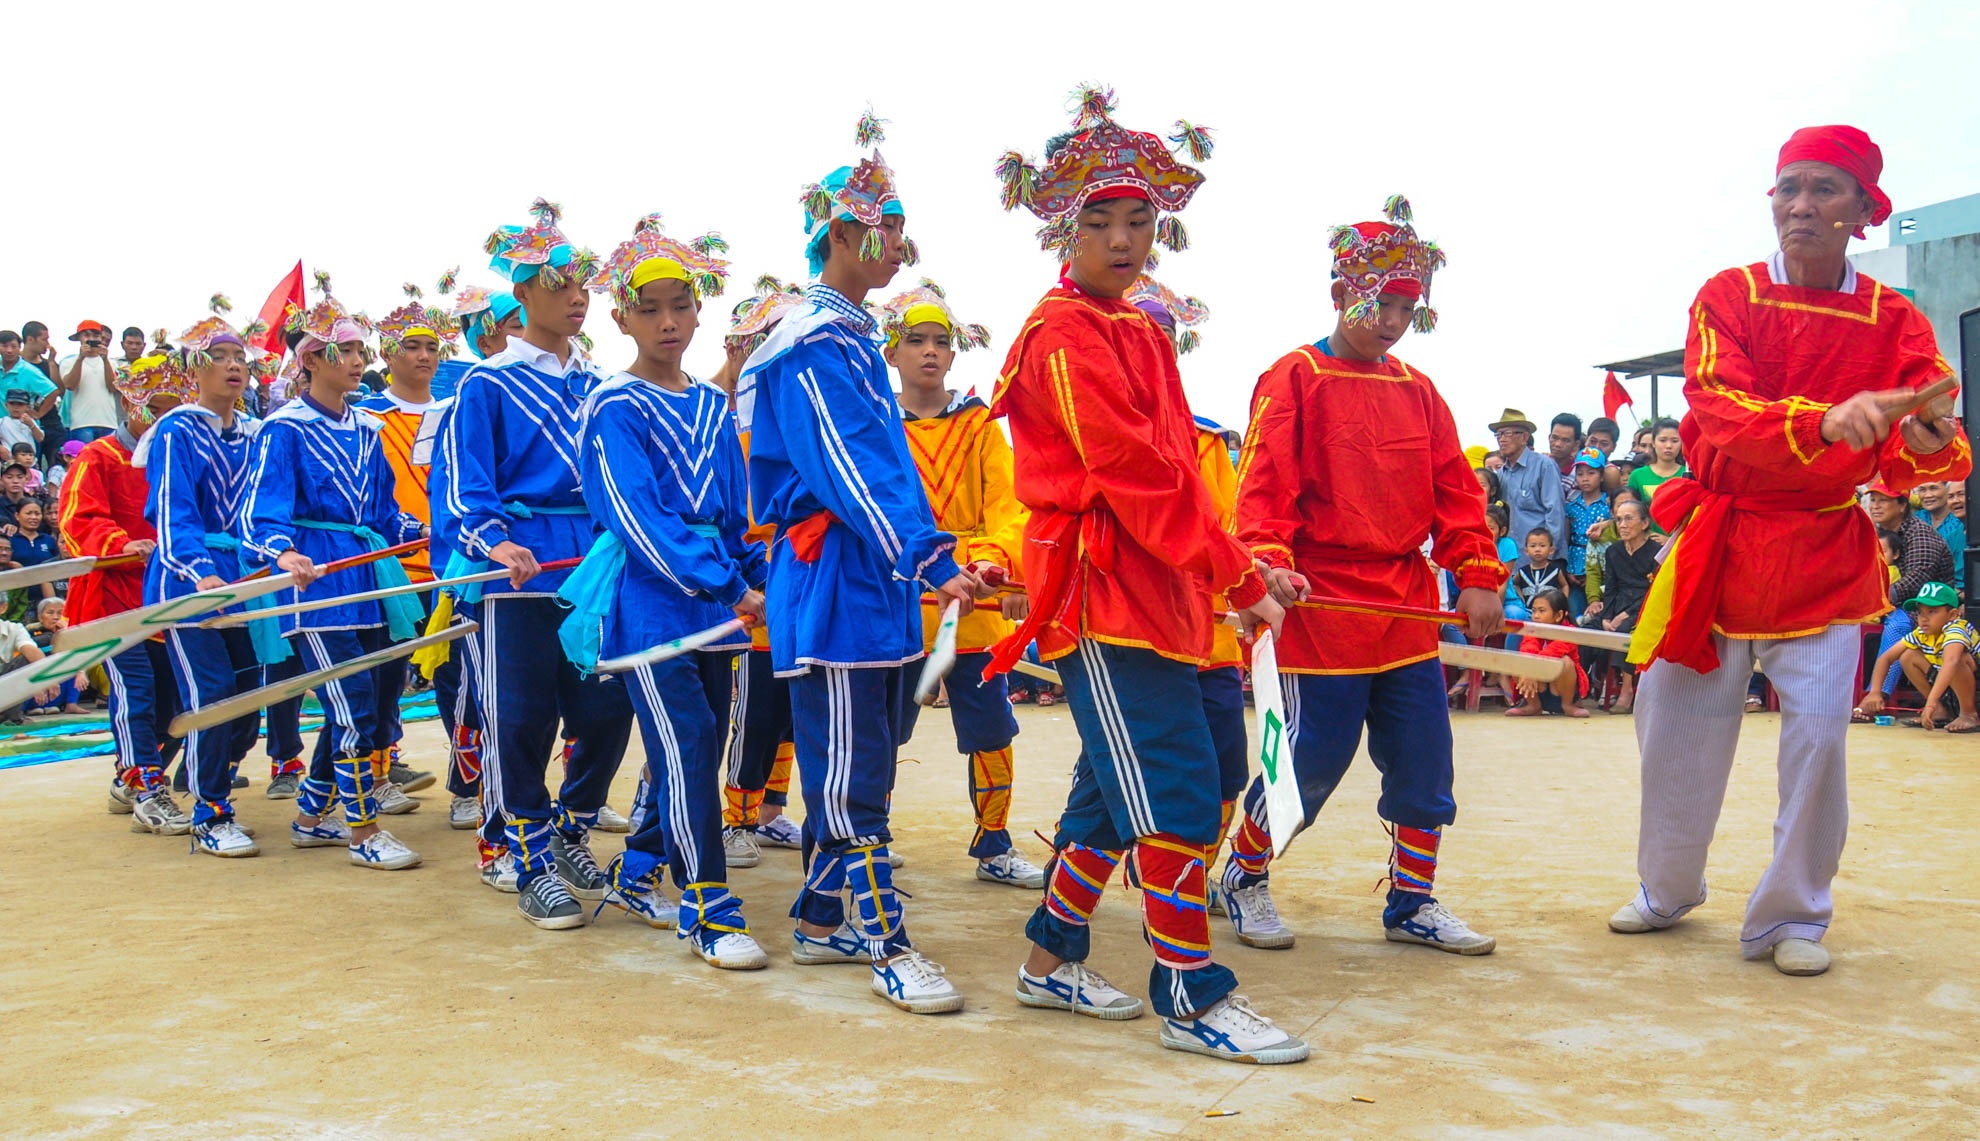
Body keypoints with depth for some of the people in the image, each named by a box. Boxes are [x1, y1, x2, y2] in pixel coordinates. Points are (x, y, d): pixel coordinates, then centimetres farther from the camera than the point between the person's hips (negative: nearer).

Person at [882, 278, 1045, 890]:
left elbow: (1008, 507, 0)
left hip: (976, 607, 2)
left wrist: (992, 561, -20)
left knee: (991, 731, 7)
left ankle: (993, 847, 22)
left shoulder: (980, 424, 10)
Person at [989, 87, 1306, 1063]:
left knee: (1116, 791, 16)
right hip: (1100, 590, -9)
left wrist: (1239, 562, 8)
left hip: (1152, 590, 10)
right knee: (1177, 791, -8)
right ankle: (1192, 1000, 3)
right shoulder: (1067, 335, -11)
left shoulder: (1135, 332, 18)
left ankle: (1051, 962, 29)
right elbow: (1134, 473, -18)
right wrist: (1238, 580, -15)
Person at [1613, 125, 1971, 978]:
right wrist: (1824, 421, -40)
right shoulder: (1728, 297, -2)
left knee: (1817, 732, -8)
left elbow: (1931, 451, -11)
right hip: (1721, 539, 1)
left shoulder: (1894, 323, 0)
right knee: (1676, 724, 7)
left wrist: (1928, 445, -36)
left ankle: (1793, 918, 12)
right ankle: (1667, 892, 29)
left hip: (1824, 557, 0)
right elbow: (1720, 410, -21)